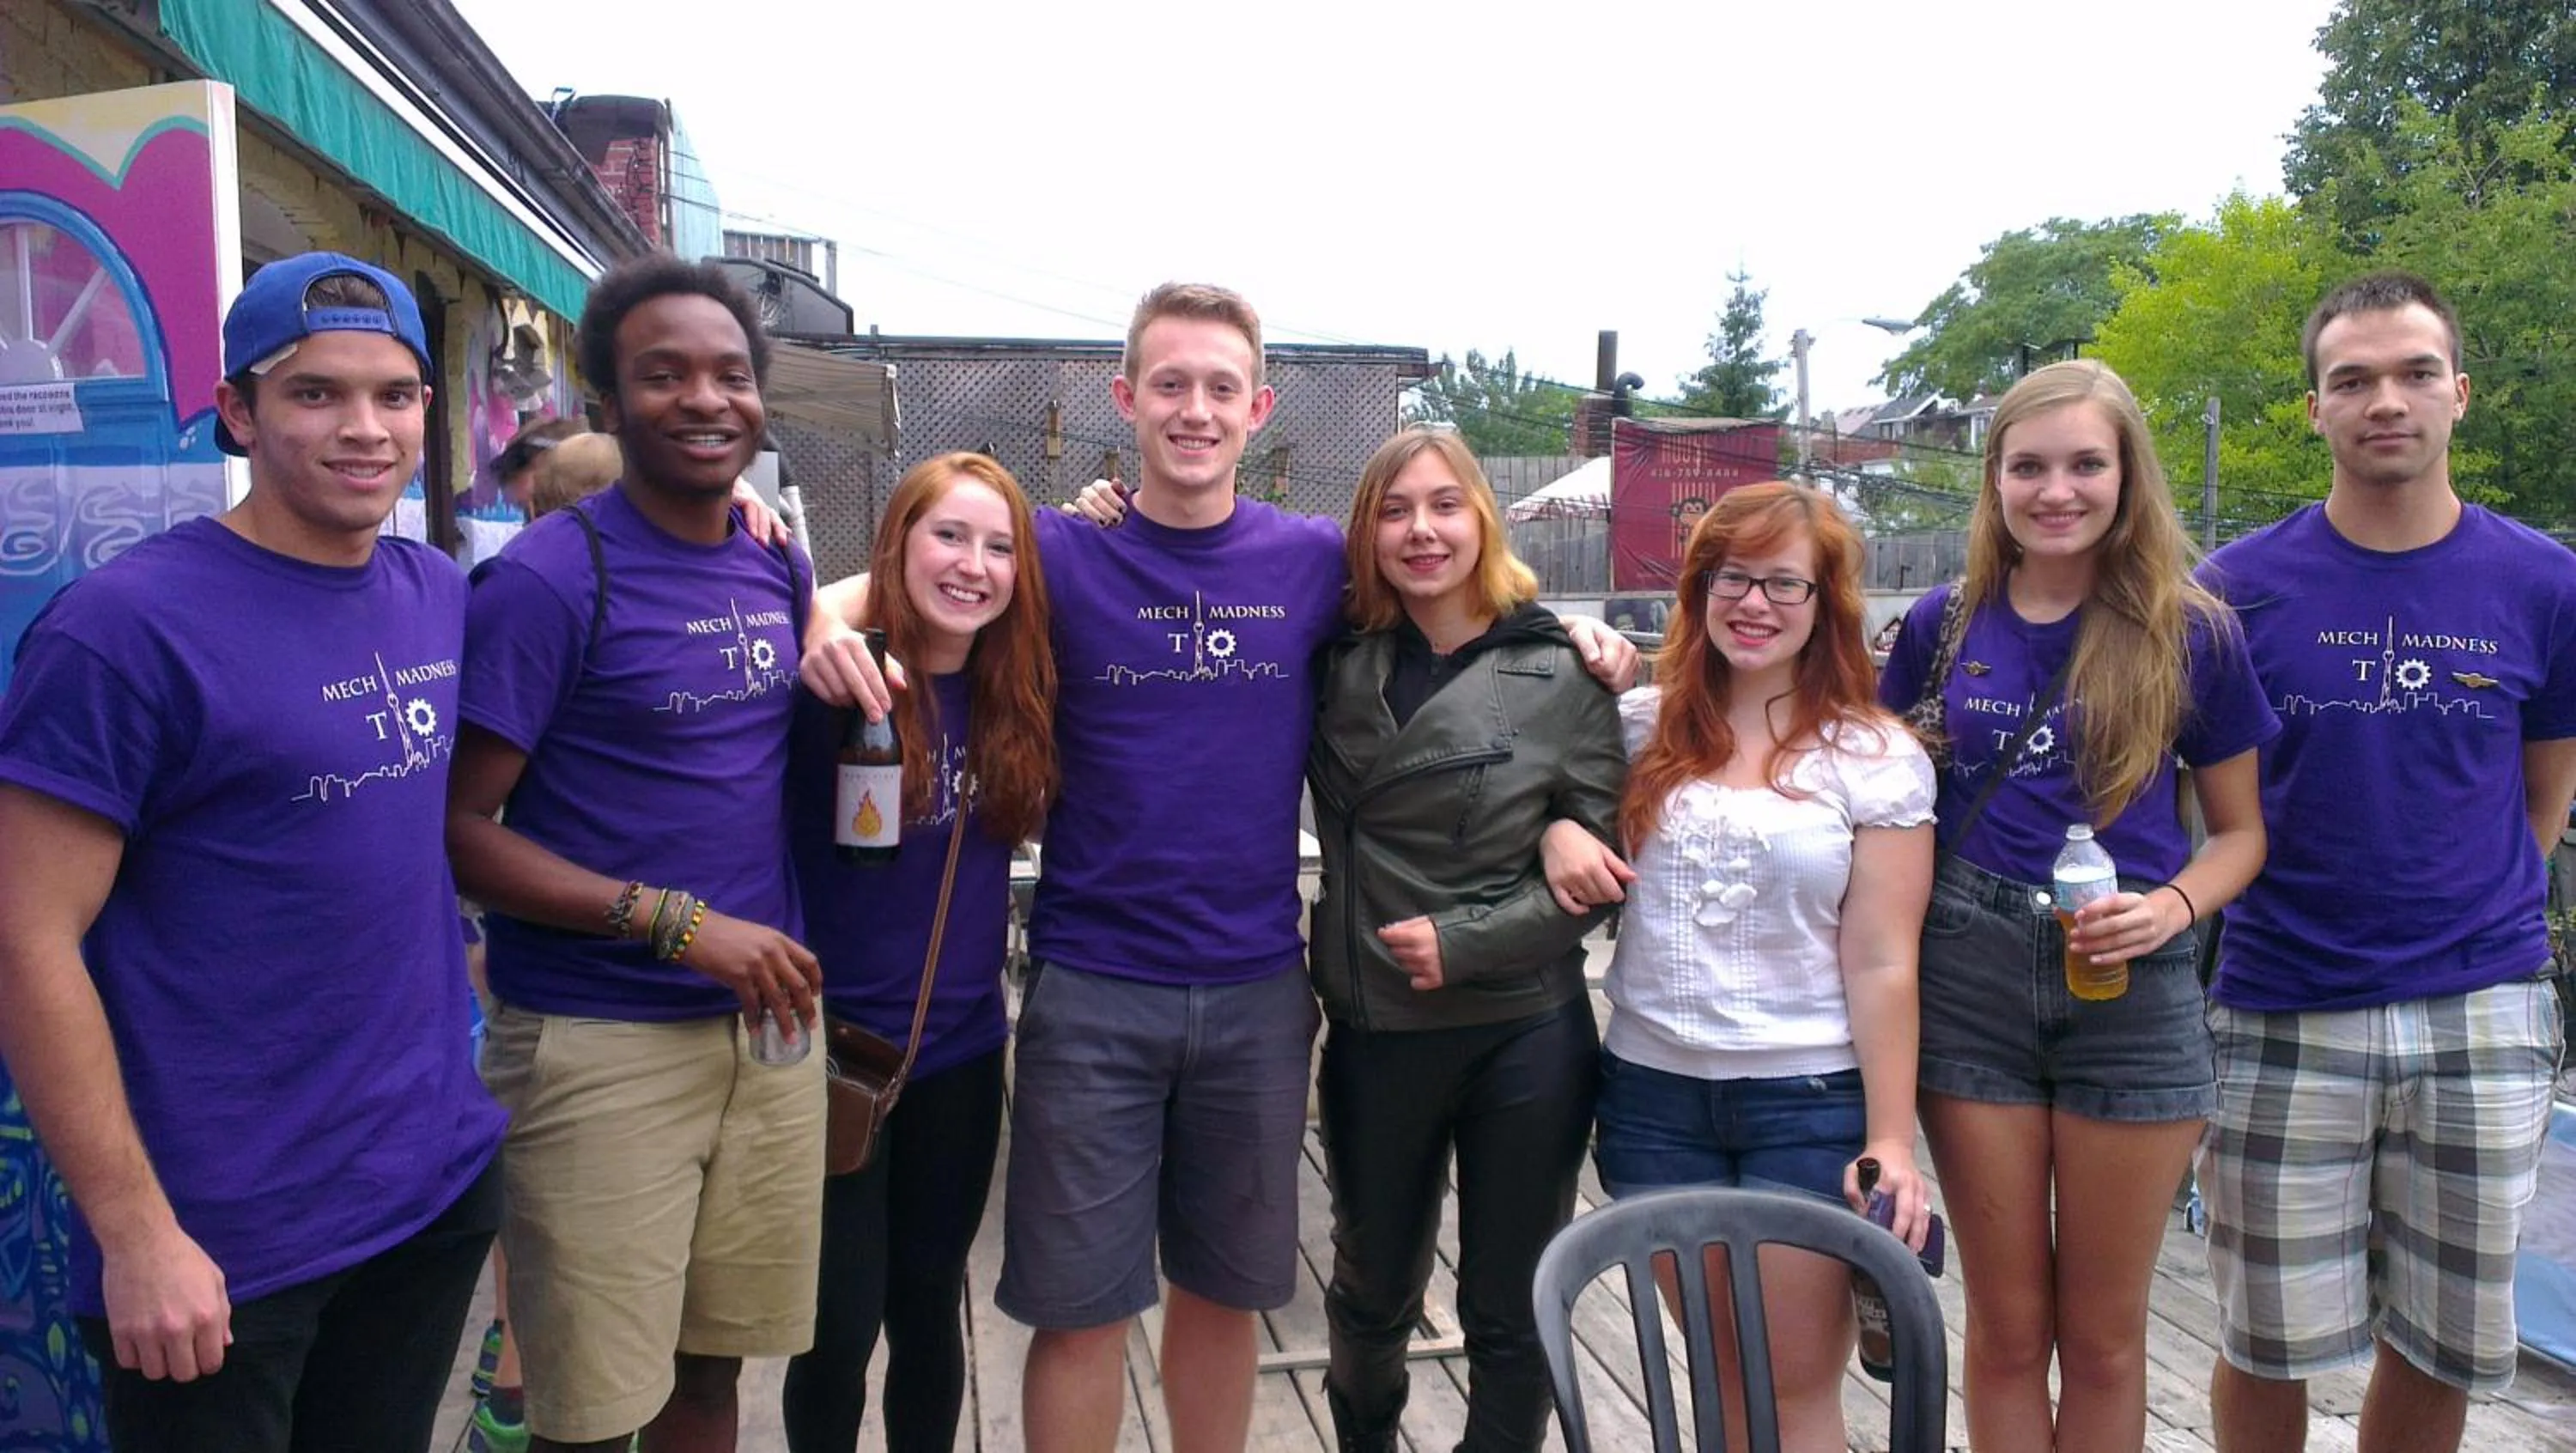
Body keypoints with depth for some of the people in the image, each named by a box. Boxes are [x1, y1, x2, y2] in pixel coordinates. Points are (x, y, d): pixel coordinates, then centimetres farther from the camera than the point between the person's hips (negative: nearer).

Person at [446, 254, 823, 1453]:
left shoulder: (780, 567, 8)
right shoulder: (548, 579, -13)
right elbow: (455, 830, -15)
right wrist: (680, 924, -20)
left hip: (767, 1018, 6)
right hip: (601, 1042, -6)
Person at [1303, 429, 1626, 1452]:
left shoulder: (1561, 675, -7)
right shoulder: (1337, 662, 0)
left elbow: (1598, 861, -6)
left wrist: (1465, 943, -16)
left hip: (1525, 1036, -2)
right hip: (1372, 1032, 3)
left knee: (1512, 1313, 13)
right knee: (1372, 1289, 23)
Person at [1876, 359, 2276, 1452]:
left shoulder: (2192, 636, -2)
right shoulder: (1945, 625, 2)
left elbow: (2239, 831, 5)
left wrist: (2172, 908, -15)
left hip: (2130, 987, -1)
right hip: (1970, 978, 1)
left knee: (2103, 1336, 13)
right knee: (2007, 1327, 11)